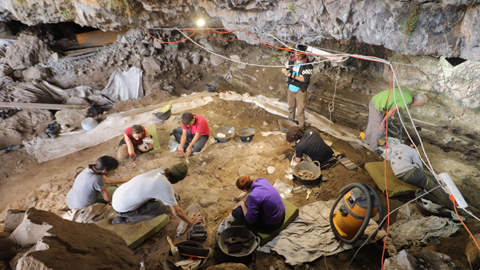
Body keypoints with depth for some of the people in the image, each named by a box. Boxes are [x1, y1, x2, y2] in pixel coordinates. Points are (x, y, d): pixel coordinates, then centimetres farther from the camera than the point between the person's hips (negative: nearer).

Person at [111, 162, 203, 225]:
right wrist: (192, 222, 0)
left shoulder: (160, 170, -6)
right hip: (122, 209, -7)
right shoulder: (167, 187, -26)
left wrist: (170, 195, 38)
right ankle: (126, 219, 2)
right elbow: (177, 212, -16)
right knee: (161, 208, -6)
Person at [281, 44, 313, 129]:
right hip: (290, 88, 6)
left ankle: (301, 128, 21)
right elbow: (284, 68, 13)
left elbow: (305, 79, -24)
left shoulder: (307, 65, -19)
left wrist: (293, 76, -27)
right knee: (291, 107, 23)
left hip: (300, 90, -6)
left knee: (300, 111, 1)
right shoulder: (291, 60, -1)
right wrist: (285, 70, -13)